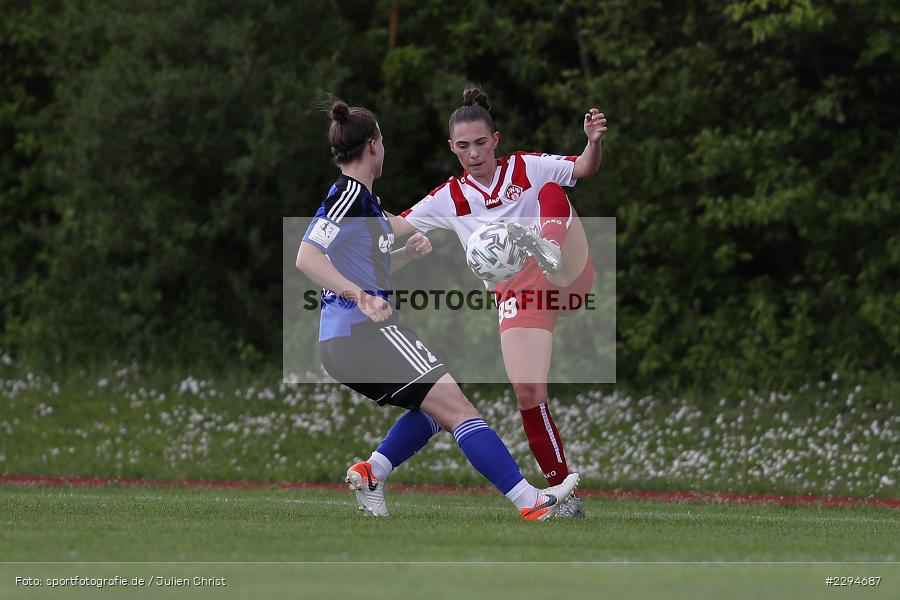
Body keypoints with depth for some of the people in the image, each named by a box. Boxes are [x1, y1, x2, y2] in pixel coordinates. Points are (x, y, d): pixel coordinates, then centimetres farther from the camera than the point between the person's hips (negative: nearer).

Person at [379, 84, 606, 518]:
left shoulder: (525, 168, 6)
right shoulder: (450, 198, 12)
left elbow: (583, 168, -3)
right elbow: (397, 226, 13)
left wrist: (594, 141, -24)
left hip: (568, 279, -2)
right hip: (518, 296, 2)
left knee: (551, 192, -22)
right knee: (527, 391, -14)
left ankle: (552, 249, -55)